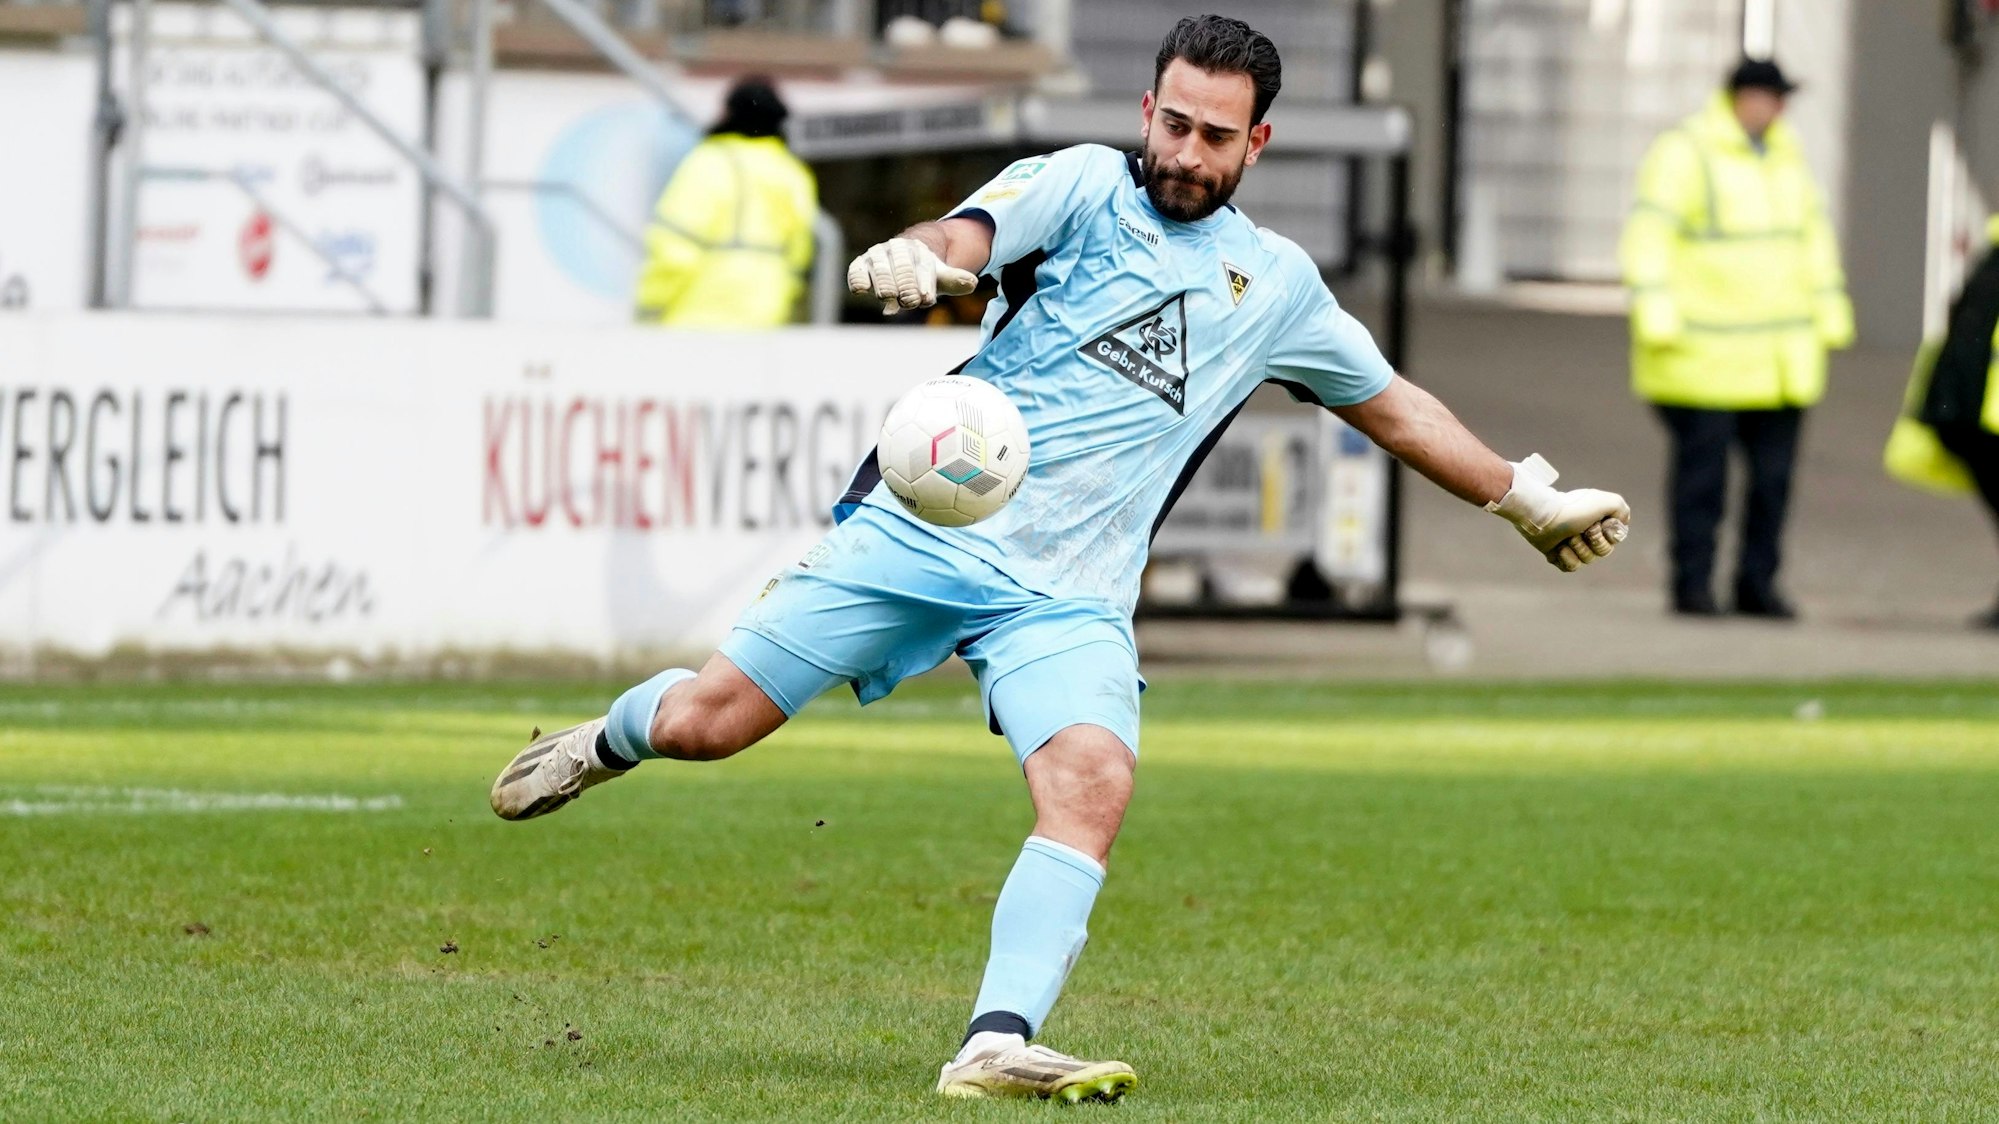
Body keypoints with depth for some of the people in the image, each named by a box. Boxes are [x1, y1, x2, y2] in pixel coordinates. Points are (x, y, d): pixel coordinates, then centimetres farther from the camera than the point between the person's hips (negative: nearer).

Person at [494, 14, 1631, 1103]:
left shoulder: (1277, 284, 14)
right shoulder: (1085, 185, 1)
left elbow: (1392, 403, 30)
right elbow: (968, 239, -19)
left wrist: (1527, 496, 31)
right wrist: (913, 259, -43)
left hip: (1068, 595, 2)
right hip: (924, 524, -2)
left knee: (1093, 787, -26)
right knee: (706, 722, -2)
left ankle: (999, 1045, -31)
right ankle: (613, 737, 34)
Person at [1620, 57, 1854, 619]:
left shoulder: (1785, 153, 13)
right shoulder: (1685, 152, -9)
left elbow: (1812, 236, 19)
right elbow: (1649, 235, -14)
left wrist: (1830, 312, 15)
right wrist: (1656, 314, -22)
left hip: (1778, 354, 6)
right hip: (1705, 353, -6)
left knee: (1773, 468, 4)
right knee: (1702, 463, -5)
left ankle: (1757, 583, 11)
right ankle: (1692, 584, 1)